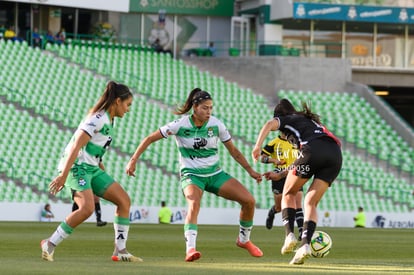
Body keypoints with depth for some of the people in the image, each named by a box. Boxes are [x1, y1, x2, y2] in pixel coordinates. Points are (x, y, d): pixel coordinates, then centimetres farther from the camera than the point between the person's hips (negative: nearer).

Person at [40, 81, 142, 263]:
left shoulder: (109, 120, 14)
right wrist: (63, 175, -27)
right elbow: (76, 147, -22)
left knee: (124, 200, 1)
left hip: (92, 168, 10)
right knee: (87, 208, -27)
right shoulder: (98, 118, -16)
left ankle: (120, 251, 3)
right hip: (77, 166, -10)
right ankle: (50, 244, -14)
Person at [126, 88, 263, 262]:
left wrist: (250, 171, 2)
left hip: (215, 173, 4)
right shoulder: (181, 125, -14)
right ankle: (190, 249, -45)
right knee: (194, 203, -37)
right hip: (191, 174, -4)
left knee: (249, 200, -8)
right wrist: (133, 160, -13)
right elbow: (150, 138, -7)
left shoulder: (216, 124, -6)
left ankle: (244, 240, 16)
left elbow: (233, 150, 6)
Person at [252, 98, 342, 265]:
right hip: (335, 154, 5)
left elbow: (270, 124, -1)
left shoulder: (286, 120, 22)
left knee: (288, 194, 15)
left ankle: (289, 235, -4)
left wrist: (258, 146, -6)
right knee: (310, 203, 11)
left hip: (313, 150, -5)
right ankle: (305, 245, -9)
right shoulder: (311, 121, 40)